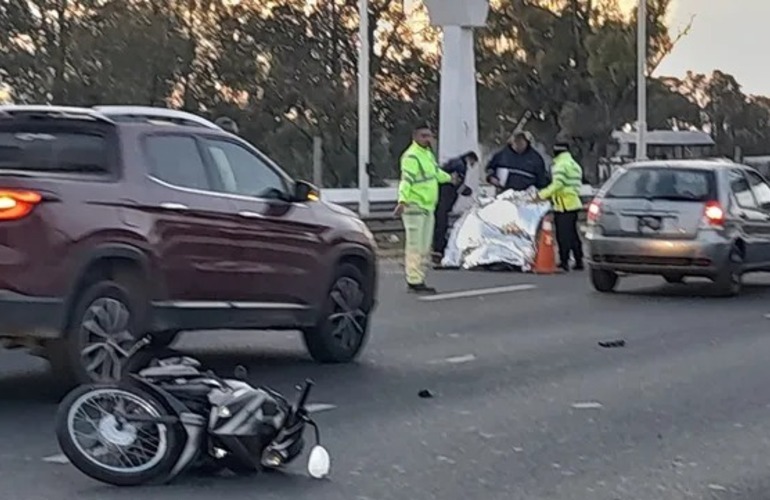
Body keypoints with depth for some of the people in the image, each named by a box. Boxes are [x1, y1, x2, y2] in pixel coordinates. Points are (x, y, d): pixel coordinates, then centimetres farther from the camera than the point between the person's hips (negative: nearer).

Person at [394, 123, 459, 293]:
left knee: (425, 247, 13)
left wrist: (449, 178, 50)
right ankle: (414, 281, -6)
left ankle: (418, 280, 20)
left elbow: (436, 172, 35)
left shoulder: (428, 154, 16)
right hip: (414, 207, -10)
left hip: (428, 207, 10)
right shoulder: (411, 156, -15)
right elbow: (406, 180, -27)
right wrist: (402, 201, -39)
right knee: (415, 246, -9)